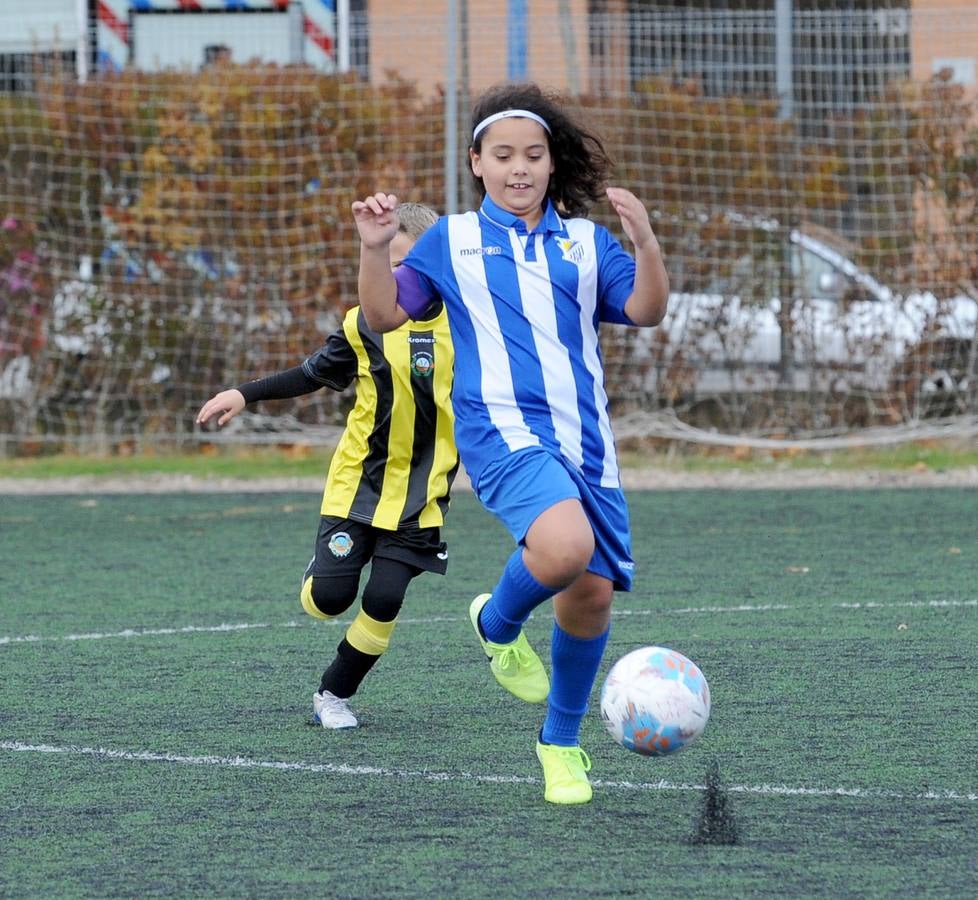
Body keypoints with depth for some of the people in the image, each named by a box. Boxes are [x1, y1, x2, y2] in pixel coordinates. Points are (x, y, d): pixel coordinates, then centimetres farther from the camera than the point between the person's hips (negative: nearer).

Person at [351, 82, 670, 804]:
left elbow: (645, 311, 2)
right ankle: (498, 624, 2)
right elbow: (385, 315, 7)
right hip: (502, 428, -4)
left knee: (593, 590, -1)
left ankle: (562, 742, 23)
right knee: (564, 546, -32)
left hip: (584, 439, 4)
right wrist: (375, 249, -9)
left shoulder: (586, 243, 14)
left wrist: (645, 242, -14)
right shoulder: (452, 241, 11)